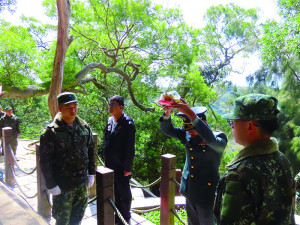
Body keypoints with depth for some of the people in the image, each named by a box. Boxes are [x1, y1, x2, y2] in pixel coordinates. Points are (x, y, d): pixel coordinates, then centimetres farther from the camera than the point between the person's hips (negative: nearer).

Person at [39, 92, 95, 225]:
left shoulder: (84, 127, 1)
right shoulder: (51, 132, -13)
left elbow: (91, 151, 9)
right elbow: (45, 161, -11)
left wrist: (91, 174, 9)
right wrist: (51, 185, -11)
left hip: (82, 182, 4)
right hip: (62, 185, -4)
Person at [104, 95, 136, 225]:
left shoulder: (127, 124, -18)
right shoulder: (110, 120, 6)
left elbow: (130, 148, -17)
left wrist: (128, 168, -15)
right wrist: (106, 161, 14)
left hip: (121, 167, -7)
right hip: (110, 165, 7)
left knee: (124, 193, 11)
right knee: (115, 192, 21)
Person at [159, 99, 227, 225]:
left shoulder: (219, 136, -17)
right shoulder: (188, 135, -2)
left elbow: (211, 139, -39)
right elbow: (166, 130, -9)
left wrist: (191, 114, -48)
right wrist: (167, 112, -29)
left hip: (207, 195, -5)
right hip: (190, 191, 5)